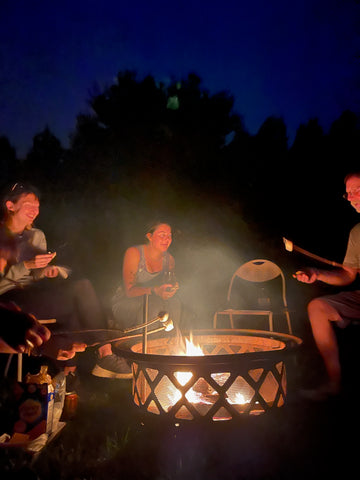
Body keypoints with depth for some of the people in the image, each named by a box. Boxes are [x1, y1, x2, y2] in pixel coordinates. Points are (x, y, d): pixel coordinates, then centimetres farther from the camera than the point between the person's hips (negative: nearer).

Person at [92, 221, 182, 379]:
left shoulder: (169, 259, 4)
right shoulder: (134, 253, -14)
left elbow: (172, 284, 9)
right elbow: (129, 290, -18)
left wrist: (172, 288, -16)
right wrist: (154, 291, -33)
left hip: (154, 304, 5)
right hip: (124, 305, -5)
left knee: (174, 302, -24)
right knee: (153, 304, -34)